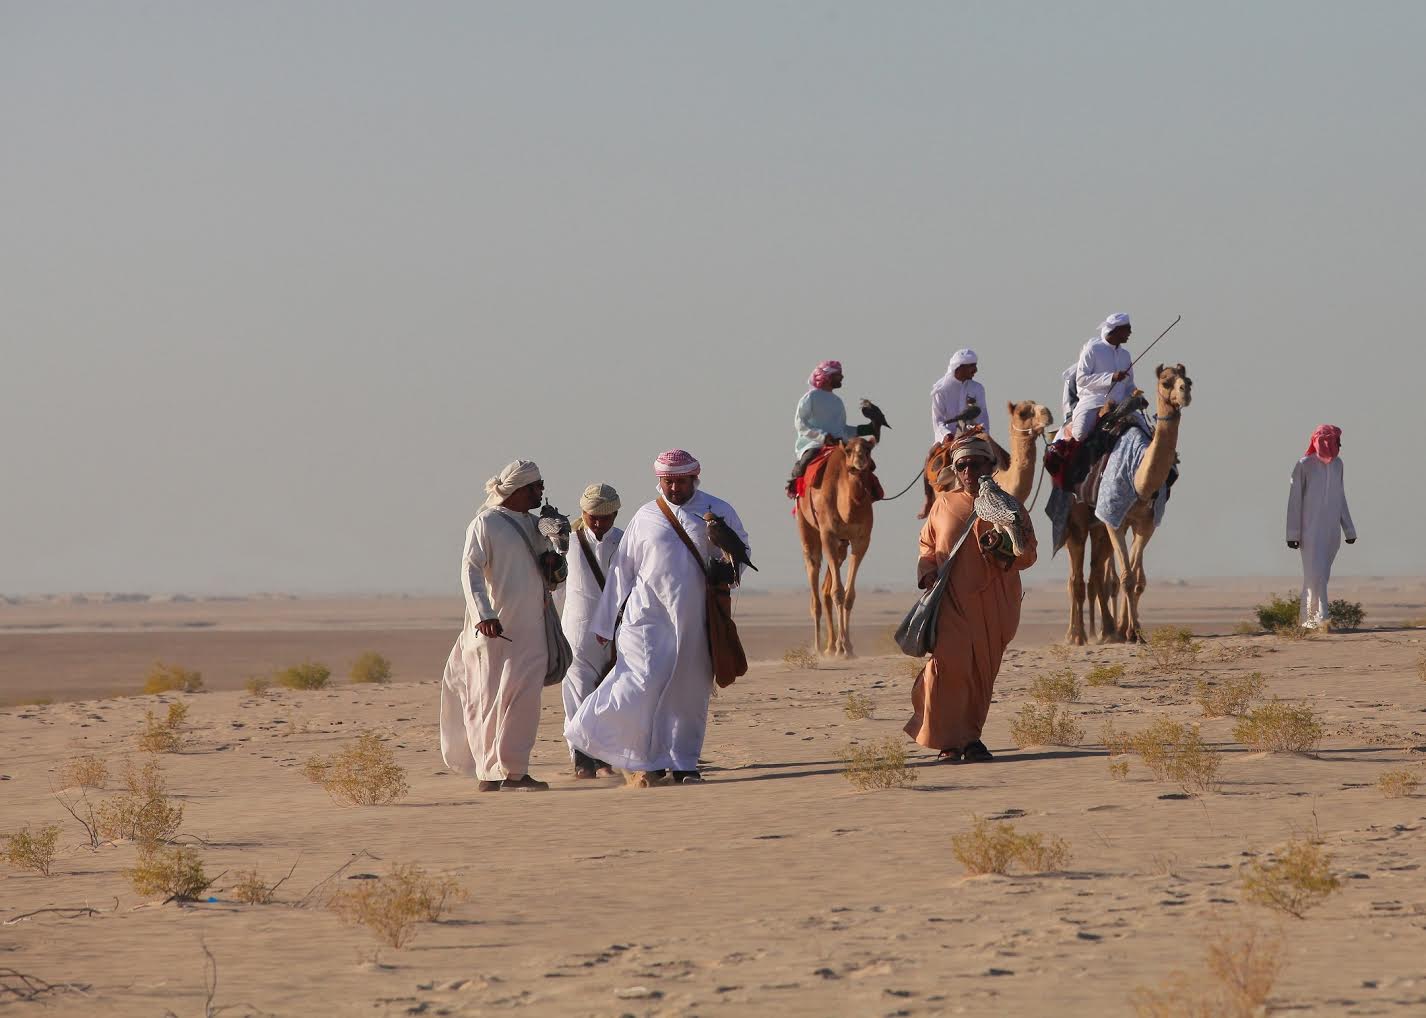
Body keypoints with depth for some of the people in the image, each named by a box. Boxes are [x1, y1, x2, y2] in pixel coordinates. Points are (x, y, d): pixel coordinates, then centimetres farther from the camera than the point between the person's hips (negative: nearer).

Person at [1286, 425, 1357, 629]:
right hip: (1311, 531, -6)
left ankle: (1306, 618, 13)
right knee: (1315, 574, -13)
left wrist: (1349, 529, 16)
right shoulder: (1304, 466, -8)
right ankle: (1320, 618, -17)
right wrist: (1293, 534, -9)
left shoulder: (1337, 465, 9)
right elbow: (1295, 500, -6)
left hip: (1331, 531, 6)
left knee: (1321, 575, 7)